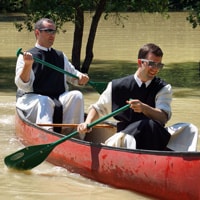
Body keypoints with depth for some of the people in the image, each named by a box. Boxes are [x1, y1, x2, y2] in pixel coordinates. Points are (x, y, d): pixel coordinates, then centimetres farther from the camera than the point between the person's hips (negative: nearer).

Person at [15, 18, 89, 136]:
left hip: (59, 99, 5)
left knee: (76, 96, -22)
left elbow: (73, 76, 25)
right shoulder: (26, 57, 2)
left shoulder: (61, 56, 20)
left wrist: (81, 78, 0)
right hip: (32, 98, -5)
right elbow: (23, 85, -8)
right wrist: (27, 65, -25)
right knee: (43, 102, -37)